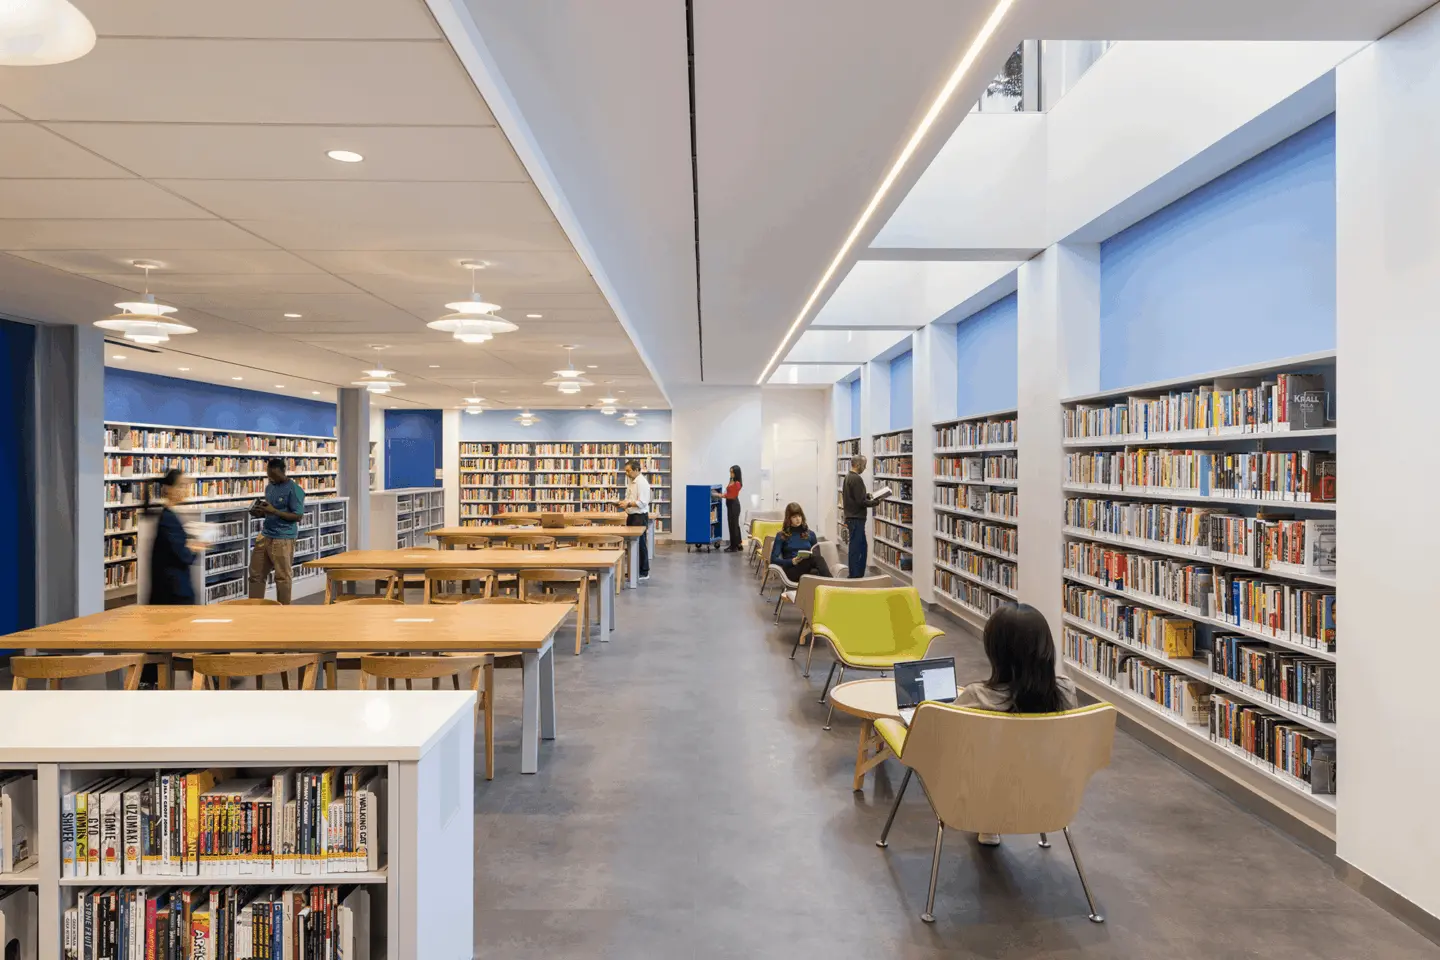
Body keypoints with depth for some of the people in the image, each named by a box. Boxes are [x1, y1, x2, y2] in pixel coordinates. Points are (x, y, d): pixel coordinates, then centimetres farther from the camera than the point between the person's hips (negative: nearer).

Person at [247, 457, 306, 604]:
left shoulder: (294, 490, -13)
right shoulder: (269, 487, 11)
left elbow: (298, 516, -17)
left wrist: (274, 511, -24)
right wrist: (260, 512, 0)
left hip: (283, 539, -8)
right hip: (265, 536, 8)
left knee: (282, 577, 1)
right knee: (256, 573, 13)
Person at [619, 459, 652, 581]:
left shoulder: (642, 482, -16)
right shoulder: (632, 481, 13)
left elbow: (642, 502, -22)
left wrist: (628, 504, -22)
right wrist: (624, 503, 2)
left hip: (640, 517, -9)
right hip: (632, 516, 9)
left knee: (640, 544, -2)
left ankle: (644, 572, 6)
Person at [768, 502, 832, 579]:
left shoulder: (810, 534, 20)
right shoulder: (781, 536, 9)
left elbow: (816, 554, 20)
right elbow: (774, 559, 2)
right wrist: (792, 561, -14)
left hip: (809, 567, 4)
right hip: (792, 569, -4)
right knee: (816, 558, -36)